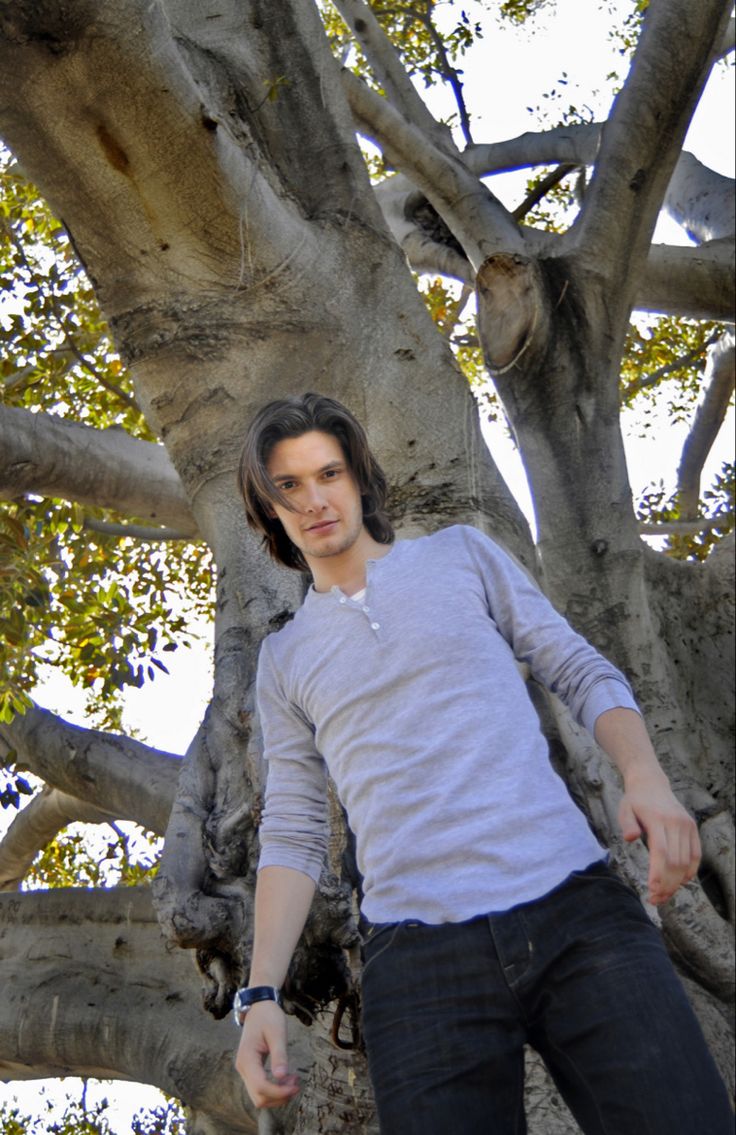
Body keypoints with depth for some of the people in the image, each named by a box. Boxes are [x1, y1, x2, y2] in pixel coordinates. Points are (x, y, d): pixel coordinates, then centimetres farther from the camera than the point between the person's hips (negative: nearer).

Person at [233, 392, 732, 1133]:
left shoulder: (460, 555, 14)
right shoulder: (283, 660, 17)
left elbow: (582, 673, 10)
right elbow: (291, 835, 14)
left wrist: (645, 778, -10)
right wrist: (261, 994, 1)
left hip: (577, 909, 0)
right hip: (417, 958, 1)